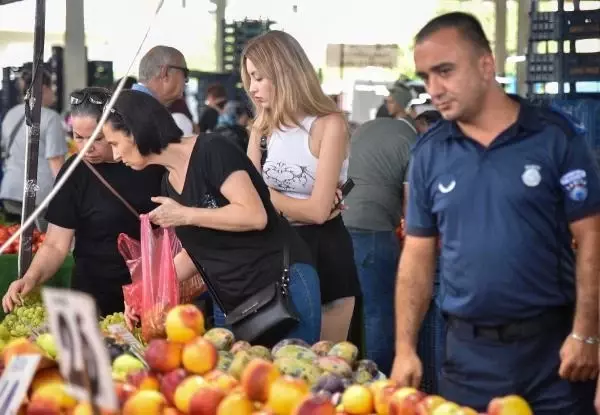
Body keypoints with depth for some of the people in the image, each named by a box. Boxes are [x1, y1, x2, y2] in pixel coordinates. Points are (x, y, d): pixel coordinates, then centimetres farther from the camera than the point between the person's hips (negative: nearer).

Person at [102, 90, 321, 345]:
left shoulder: (211, 151, -14)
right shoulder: (169, 184, 9)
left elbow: (255, 215, -23)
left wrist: (185, 215, -19)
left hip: (284, 290, -8)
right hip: (230, 303, 8)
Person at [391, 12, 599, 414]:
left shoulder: (555, 136, -6)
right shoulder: (428, 153, 3)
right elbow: (418, 254, 7)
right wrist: (405, 347, 1)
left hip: (553, 343, -2)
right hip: (469, 350, 2)